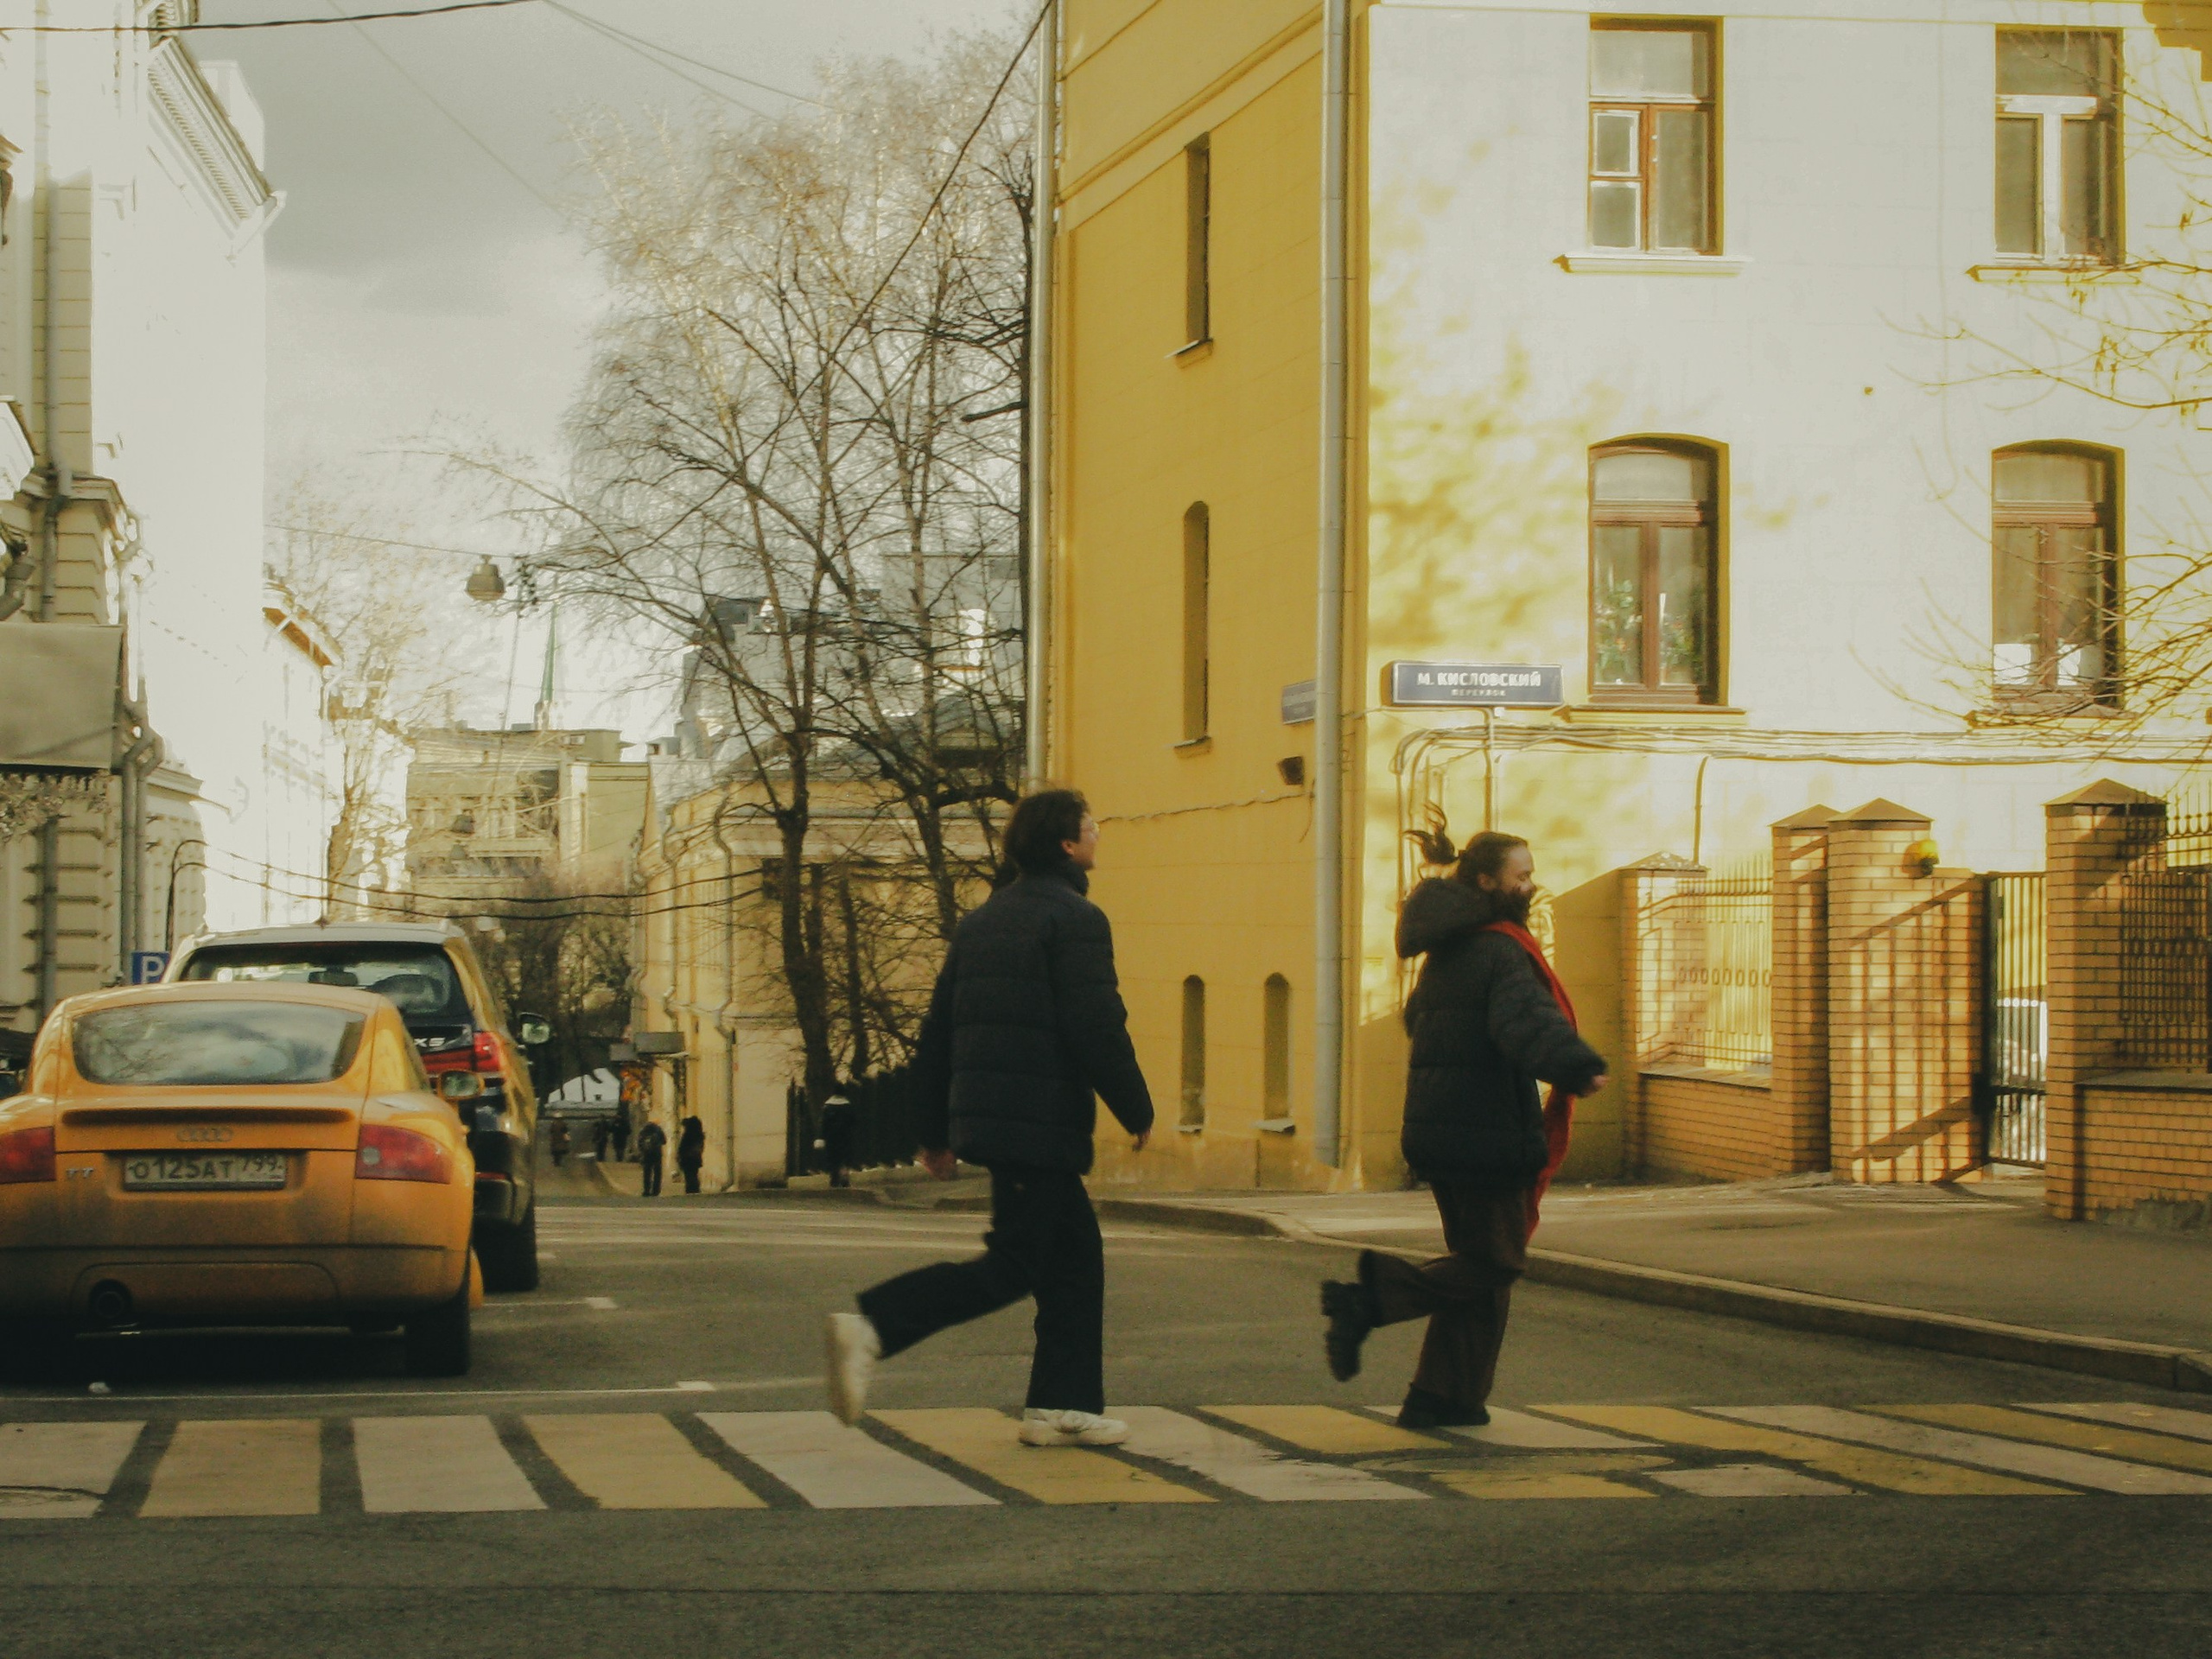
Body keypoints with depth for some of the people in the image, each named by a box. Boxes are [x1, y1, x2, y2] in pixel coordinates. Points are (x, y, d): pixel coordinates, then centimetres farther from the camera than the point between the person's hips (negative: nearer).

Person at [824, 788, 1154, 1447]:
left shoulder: (981, 920, 16)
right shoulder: (1074, 919, -10)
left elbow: (938, 1029, 16)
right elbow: (1099, 1029, -16)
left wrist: (936, 1129, 20)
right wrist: (1138, 1112, -4)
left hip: (983, 1114, 9)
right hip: (1041, 1122, -9)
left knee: (1076, 1255, 14)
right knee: (1011, 1268, -7)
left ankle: (1063, 1406, 13)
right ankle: (873, 1327, -17)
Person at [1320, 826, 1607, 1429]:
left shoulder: (1446, 951, 15)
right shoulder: (1501, 950, -13)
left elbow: (1416, 1018, 32)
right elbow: (1528, 1019, -32)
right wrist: (1579, 1067, -47)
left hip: (1437, 1127, 9)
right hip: (1488, 1131, -9)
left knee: (1477, 1260, 14)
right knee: (1495, 1262, -3)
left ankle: (1443, 1397, 12)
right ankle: (1372, 1297, -18)